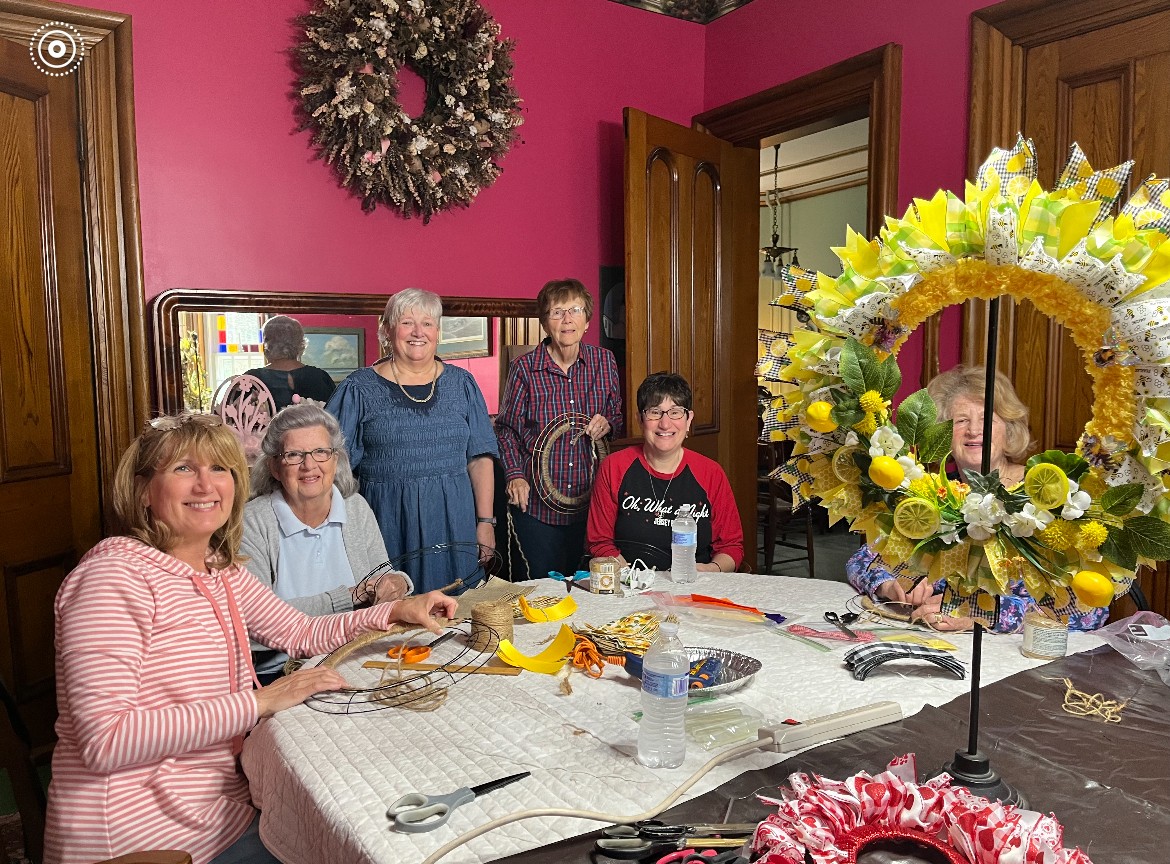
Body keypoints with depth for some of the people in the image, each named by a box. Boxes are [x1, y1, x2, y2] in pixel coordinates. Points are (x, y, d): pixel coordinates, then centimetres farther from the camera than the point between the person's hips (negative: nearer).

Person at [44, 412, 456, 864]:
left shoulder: (221, 571, 7)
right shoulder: (114, 574, -20)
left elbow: (303, 632, 14)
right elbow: (105, 740, -26)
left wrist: (397, 610, 1)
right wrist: (260, 701, -25)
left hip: (223, 806, 8)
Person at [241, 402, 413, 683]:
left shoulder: (357, 508, 8)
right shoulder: (252, 522, -7)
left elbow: (381, 576, 13)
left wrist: (398, 582, -12)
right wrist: (350, 597, -16)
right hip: (277, 674, -4)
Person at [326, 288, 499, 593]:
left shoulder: (461, 384, 8)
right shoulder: (360, 389, 1)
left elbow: (480, 458, 7)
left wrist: (485, 521, 2)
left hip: (452, 523, 2)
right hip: (388, 525, -2)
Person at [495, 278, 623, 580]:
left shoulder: (604, 361, 1)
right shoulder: (525, 368, -8)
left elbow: (618, 417, 13)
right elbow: (506, 428, 0)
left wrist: (607, 424, -10)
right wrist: (515, 475, -12)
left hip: (590, 497, 3)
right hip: (538, 500, -3)